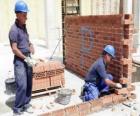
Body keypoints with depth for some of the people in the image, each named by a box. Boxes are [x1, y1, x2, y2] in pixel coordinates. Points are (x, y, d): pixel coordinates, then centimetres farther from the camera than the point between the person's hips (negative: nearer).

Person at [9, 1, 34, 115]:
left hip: (27, 58, 8)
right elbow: (14, 49, -18)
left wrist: (31, 45, 4)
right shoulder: (14, 29, -16)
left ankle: (26, 104, 25)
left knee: (29, 84, 11)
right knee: (22, 86, -9)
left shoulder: (24, 26, 9)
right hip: (20, 60, -8)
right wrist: (26, 59, -17)